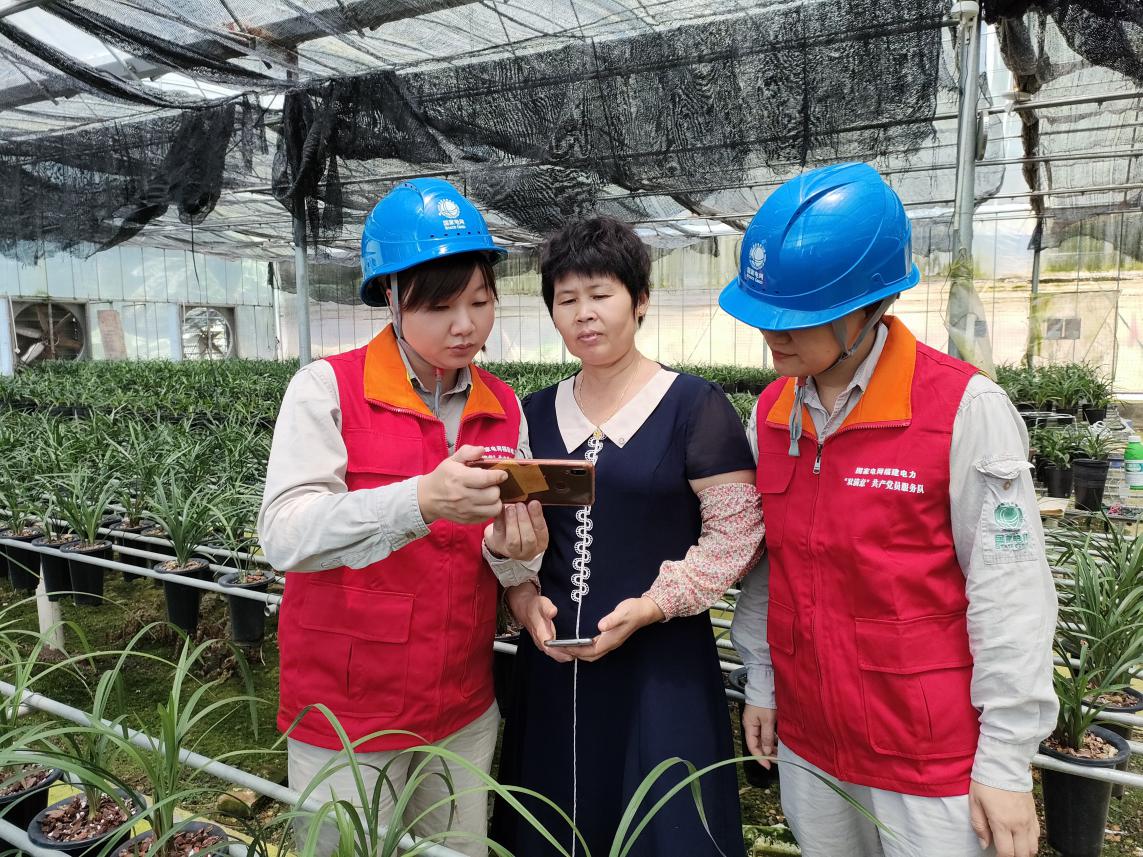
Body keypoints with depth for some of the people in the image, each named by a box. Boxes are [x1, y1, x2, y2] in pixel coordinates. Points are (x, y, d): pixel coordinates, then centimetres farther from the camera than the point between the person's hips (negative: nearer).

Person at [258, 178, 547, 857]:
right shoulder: (328, 388, -12)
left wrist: (510, 548, -20)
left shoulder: (505, 408, 1)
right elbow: (285, 536, -24)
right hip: (345, 713, -4)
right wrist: (419, 501, -40)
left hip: (466, 711, 4)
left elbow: (512, 560, 4)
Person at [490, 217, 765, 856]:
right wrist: (527, 601, -4)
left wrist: (650, 606, -15)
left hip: (661, 664, -4)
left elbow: (734, 533, -9)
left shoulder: (695, 405, -7)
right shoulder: (537, 413, 7)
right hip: (554, 659, 5)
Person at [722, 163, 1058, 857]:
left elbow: (1010, 598, -13)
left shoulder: (965, 410, -16)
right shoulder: (771, 412, 1)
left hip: (934, 758, -5)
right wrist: (761, 681, 12)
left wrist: (1006, 764, -10)